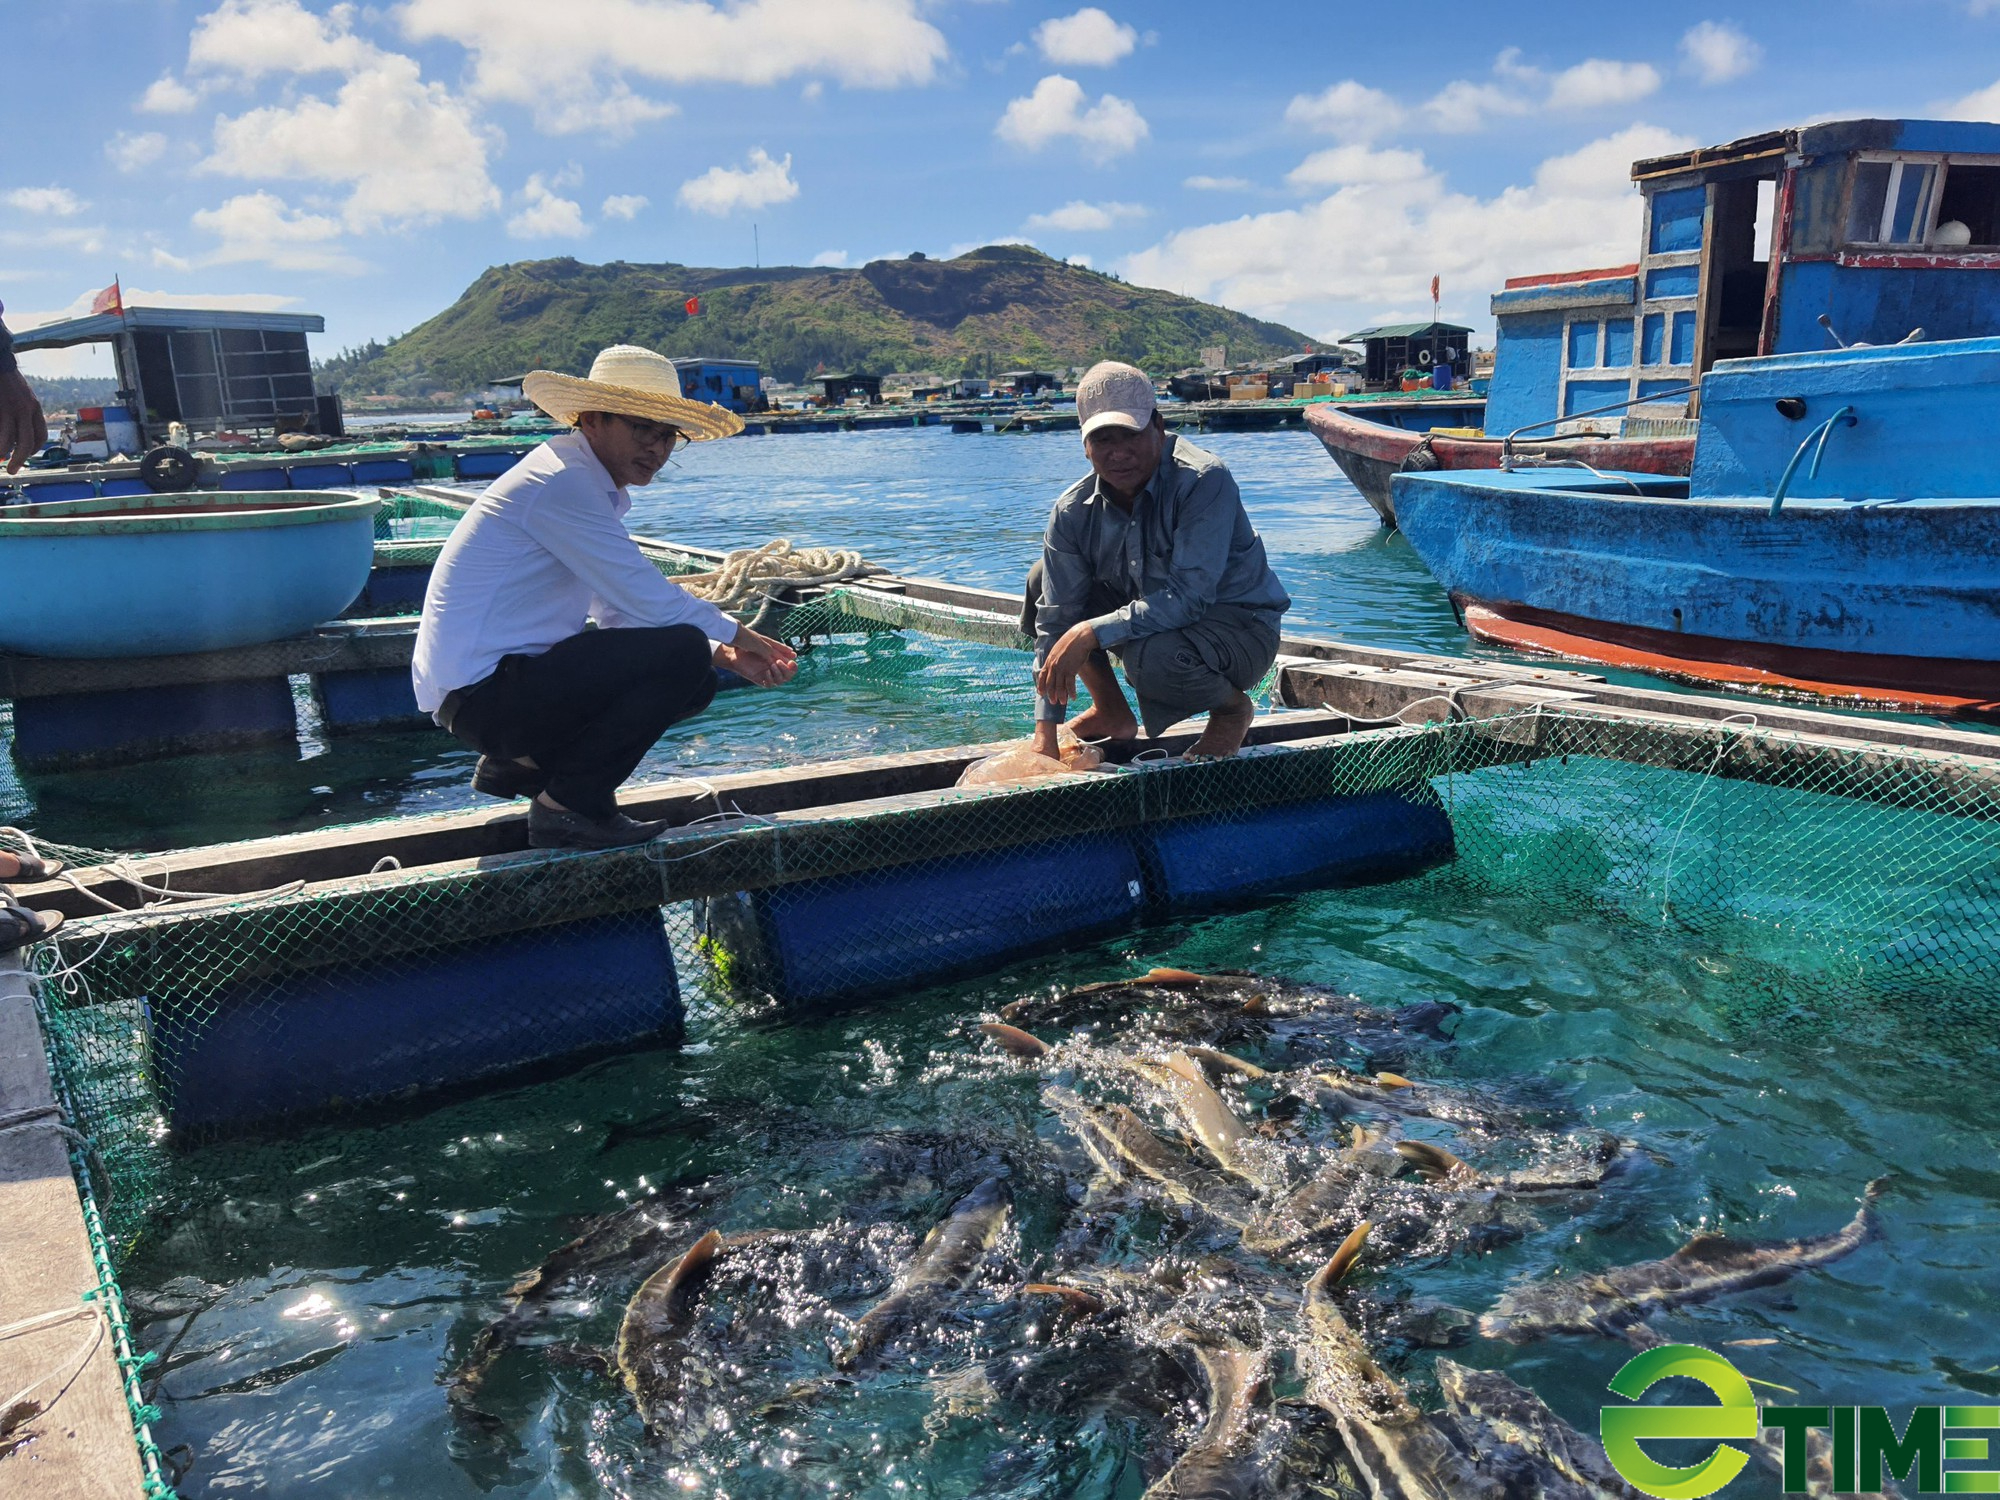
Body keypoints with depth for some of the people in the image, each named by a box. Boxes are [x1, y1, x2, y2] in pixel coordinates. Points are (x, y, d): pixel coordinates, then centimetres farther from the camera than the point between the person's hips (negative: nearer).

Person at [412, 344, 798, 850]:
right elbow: (650, 600, -20)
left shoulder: (595, 485, 15)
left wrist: (721, 654, 1)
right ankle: (570, 808, -10)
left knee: (695, 681, 11)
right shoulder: (562, 483, -17)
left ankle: (518, 765, 15)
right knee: (681, 653, -21)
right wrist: (734, 634, -3)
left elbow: (621, 611, 14)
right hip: (482, 692, -10)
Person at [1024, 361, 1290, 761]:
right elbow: (1055, 620, -12)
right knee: (1043, 581, -6)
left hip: (1240, 628, -6)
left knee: (1151, 654, -37)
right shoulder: (1073, 511, -10)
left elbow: (1189, 598, -32)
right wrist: (1045, 733, -18)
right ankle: (1113, 713, 9)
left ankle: (1232, 706, -1)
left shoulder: (1205, 481, -25)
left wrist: (1091, 632, -37)